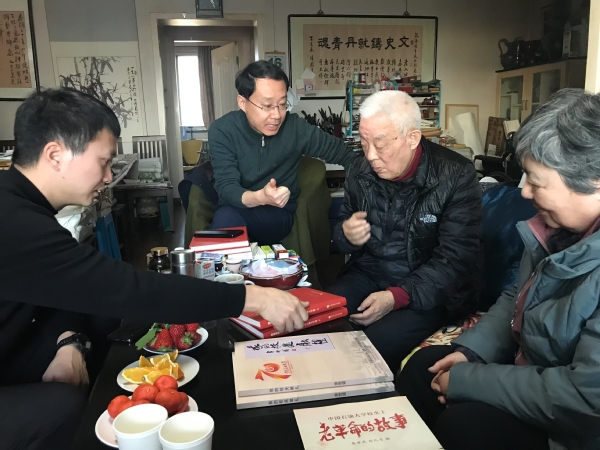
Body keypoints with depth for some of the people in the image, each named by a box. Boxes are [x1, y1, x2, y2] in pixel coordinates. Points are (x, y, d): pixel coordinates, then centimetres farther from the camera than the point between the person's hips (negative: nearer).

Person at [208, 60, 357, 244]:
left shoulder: (296, 128, -8)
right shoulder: (222, 131, -11)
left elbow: (343, 153, 6)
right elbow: (226, 187, -21)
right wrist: (259, 198, -41)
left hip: (280, 213, -1)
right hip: (235, 209, 1)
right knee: (225, 218, -34)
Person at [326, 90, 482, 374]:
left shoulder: (456, 177, -15)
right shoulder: (361, 170, 0)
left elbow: (456, 258, -18)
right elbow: (342, 229, 13)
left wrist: (398, 296, -27)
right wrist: (347, 235, -13)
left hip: (428, 289, -4)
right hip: (367, 274, 5)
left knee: (378, 342, -28)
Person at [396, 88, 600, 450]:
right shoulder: (559, 226, -2)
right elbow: (516, 298, 11)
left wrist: (467, 379, -23)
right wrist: (470, 350, -4)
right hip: (532, 370, 8)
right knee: (425, 366, 5)